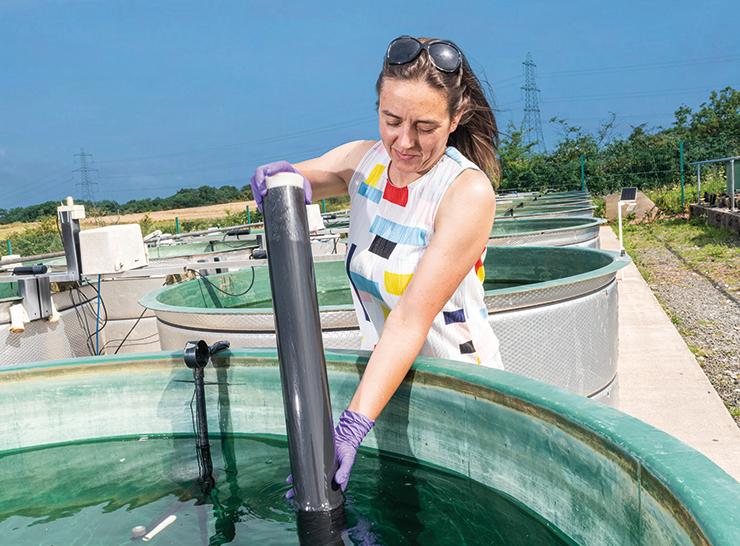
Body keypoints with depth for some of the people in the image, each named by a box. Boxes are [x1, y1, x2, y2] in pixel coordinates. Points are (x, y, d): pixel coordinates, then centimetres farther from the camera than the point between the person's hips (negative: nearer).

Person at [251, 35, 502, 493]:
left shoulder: (469, 192, -22)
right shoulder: (365, 160, -4)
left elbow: (411, 317, -29)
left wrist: (353, 427, -34)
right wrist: (281, 179, -26)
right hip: (387, 373, 4)